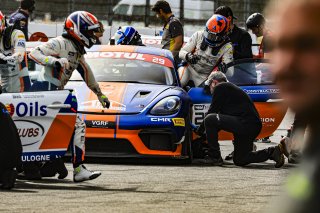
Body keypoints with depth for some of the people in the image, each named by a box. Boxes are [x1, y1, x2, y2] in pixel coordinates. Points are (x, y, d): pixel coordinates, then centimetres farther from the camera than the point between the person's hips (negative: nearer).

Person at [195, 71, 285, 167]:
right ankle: (272, 152, 8)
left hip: (244, 123, -10)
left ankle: (214, 157, -7)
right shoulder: (232, 88, 30)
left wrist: (200, 130, 9)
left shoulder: (220, 88, 2)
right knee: (239, 160, 18)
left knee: (209, 120, -11)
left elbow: (212, 111, -1)